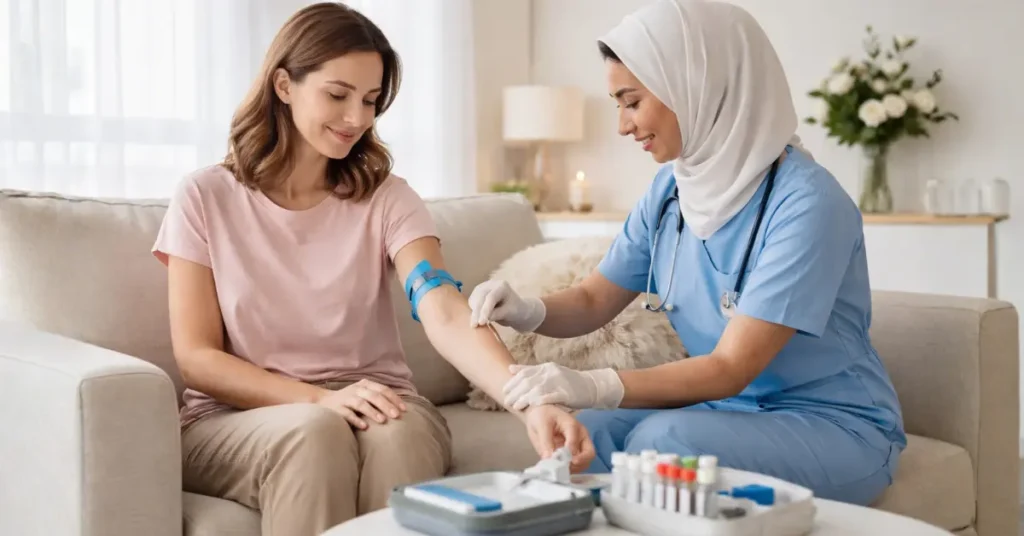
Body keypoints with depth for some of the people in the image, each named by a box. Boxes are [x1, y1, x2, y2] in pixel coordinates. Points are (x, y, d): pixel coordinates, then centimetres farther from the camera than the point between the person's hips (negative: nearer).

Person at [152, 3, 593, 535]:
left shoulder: (386, 199, -1)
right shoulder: (205, 198, -3)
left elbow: (447, 315, -18)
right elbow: (196, 358, -6)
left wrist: (530, 402, -37)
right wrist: (321, 398, -22)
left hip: (374, 406, 1)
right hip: (236, 420, 0)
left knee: (400, 434, -33)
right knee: (316, 432, -34)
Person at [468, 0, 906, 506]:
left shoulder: (805, 202, -23)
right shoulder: (670, 188, 0)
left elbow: (731, 368, -26)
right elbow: (593, 302, 8)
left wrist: (596, 385, -39)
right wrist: (527, 310, -15)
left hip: (837, 427, -5)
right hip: (730, 410, 6)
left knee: (663, 441, -30)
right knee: (582, 434, -19)